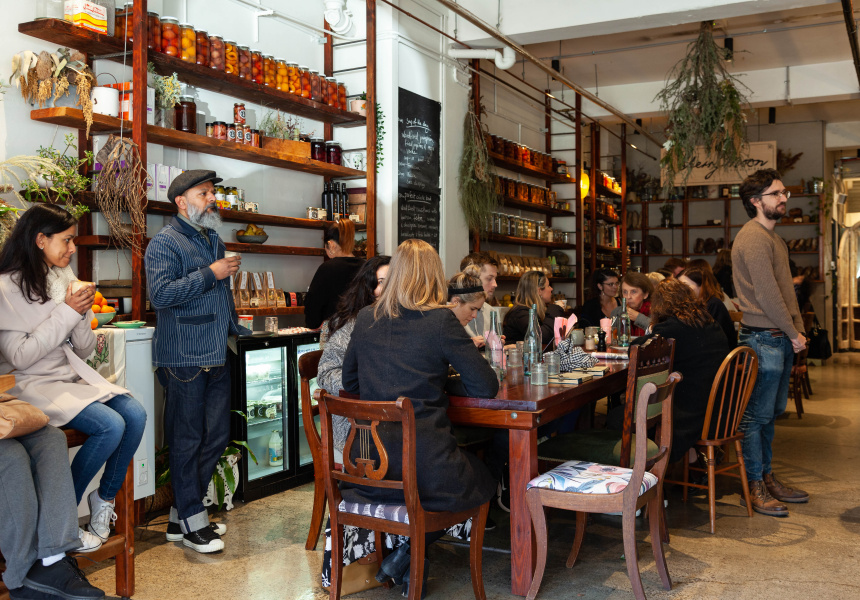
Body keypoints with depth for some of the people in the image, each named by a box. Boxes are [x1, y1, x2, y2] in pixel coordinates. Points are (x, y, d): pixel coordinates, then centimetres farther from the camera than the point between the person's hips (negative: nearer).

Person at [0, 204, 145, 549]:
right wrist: (66, 313, -17)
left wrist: (83, 313, -7)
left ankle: (105, 498, 1)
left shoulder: (64, 280, 11)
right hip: (32, 385, -6)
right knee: (110, 426, -25)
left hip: (74, 377, 7)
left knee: (135, 414, -18)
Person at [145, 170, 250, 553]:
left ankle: (181, 516, 22)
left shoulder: (213, 240, 20)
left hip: (216, 357, 9)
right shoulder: (165, 243, -8)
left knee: (216, 436, 10)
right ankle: (192, 522, 11)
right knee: (187, 440, 0)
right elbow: (160, 294, -21)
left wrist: (239, 330, 23)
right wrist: (210, 274, -19)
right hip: (184, 358, -9)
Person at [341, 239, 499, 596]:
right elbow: (486, 388, -7)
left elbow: (349, 383, 18)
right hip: (425, 468, -6)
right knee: (486, 480, 25)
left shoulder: (365, 318, 5)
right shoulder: (441, 320, -10)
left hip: (366, 471, 6)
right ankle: (410, 551, 12)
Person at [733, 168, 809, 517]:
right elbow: (768, 295, -18)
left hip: (780, 339, 10)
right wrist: (793, 334, -10)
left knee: (771, 413, 15)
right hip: (763, 338, -10)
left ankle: (767, 479, 25)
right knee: (757, 415, -2)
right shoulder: (753, 237, -14)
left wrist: (798, 330, 8)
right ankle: (755, 487, 7)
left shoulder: (772, 237, 19)